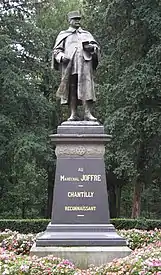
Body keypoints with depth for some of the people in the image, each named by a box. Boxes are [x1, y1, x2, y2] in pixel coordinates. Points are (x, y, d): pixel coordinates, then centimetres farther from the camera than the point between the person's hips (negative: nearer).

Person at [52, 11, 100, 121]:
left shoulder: (86, 34, 26)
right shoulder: (63, 35, 21)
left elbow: (96, 46, 18)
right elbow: (56, 50, 14)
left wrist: (92, 47, -6)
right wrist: (61, 57, -8)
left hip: (85, 64, 1)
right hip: (69, 65, -1)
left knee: (86, 88, -12)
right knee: (71, 89, -6)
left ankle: (87, 113, -16)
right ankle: (73, 114, -5)